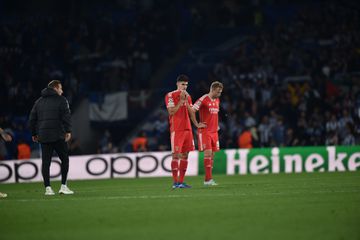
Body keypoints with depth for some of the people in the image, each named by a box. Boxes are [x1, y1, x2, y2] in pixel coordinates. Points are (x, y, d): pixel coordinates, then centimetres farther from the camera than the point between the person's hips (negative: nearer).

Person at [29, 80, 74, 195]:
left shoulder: (39, 101, 16)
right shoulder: (61, 100, 0)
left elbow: (32, 118, 16)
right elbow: (66, 116, -10)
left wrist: (34, 133, 21)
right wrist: (68, 131, -10)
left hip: (43, 137, 4)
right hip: (58, 136, -4)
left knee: (46, 162, 4)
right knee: (64, 159, 5)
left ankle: (47, 187, 0)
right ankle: (63, 186, -1)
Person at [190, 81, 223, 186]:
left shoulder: (217, 100, 14)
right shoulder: (203, 100, -12)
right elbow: (192, 111, -16)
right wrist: (197, 124, -13)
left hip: (214, 131, 8)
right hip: (205, 131, -8)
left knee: (212, 155, 6)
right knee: (208, 153, -13)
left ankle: (208, 179, 9)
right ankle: (208, 179, -14)